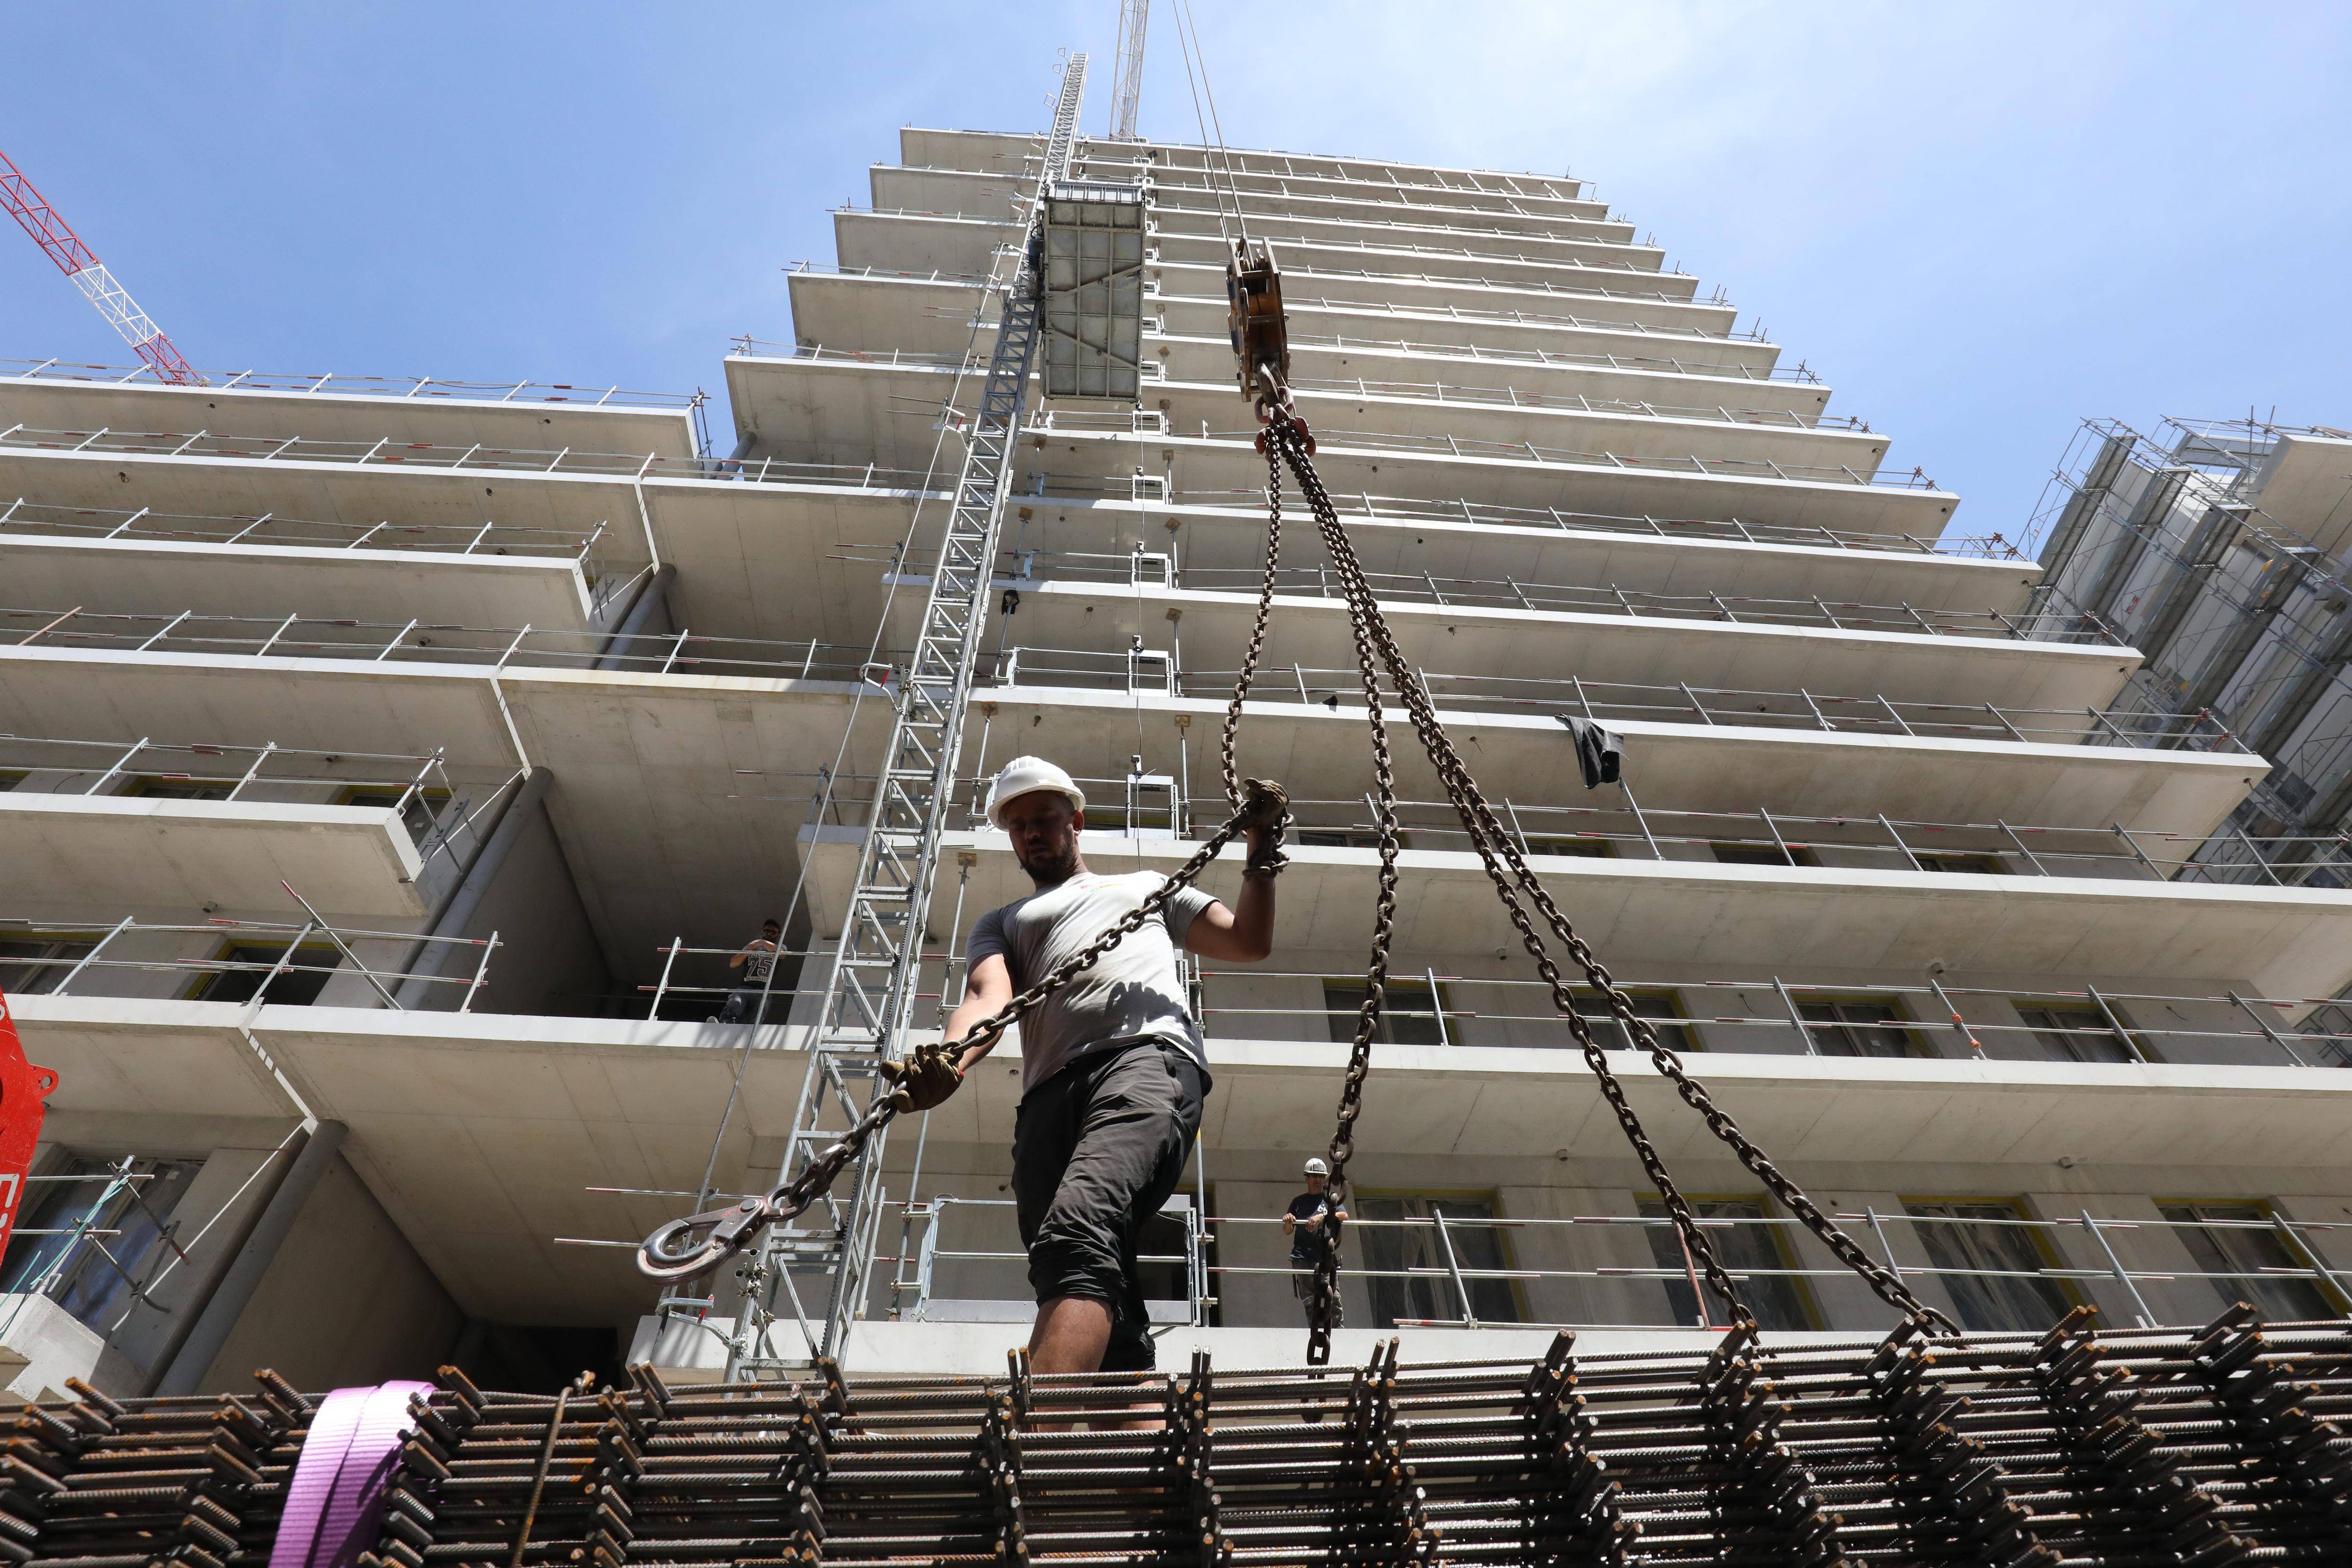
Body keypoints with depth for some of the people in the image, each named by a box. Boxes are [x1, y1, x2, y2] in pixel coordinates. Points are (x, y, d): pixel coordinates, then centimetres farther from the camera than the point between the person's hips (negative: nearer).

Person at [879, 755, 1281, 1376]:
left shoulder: (1146, 885, 37)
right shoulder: (1002, 922, 35)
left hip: (1149, 1053, -2)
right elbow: (989, 995, 11)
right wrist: (950, 1058, -11)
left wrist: (1261, 853, 18)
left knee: (1075, 1235, -32)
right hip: (1050, 1089, 3)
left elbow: (1250, 942, 29)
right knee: (1102, 1297, -17)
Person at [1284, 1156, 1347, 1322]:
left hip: (1325, 1257, -1)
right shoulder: (1298, 1202, 18)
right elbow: (1287, 1232, 16)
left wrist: (1322, 1217, -20)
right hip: (1302, 1257, 1)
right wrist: (1288, 1222, -7)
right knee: (1309, 1301, -2)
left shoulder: (1330, 1199, 14)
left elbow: (1344, 1216, -5)